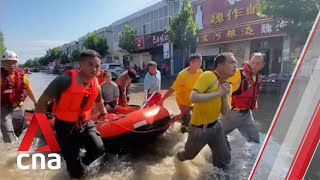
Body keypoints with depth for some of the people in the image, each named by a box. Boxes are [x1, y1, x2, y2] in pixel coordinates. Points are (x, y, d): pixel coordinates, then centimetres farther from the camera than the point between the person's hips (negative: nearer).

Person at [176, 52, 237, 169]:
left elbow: (225, 112, 1)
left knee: (224, 159, 10)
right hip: (198, 127, -6)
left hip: (215, 126, 6)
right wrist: (218, 93, -29)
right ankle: (180, 156, 50)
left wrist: (225, 95, -15)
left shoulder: (226, 85, 3)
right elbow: (193, 97, -32)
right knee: (189, 155, 18)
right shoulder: (208, 76, -20)